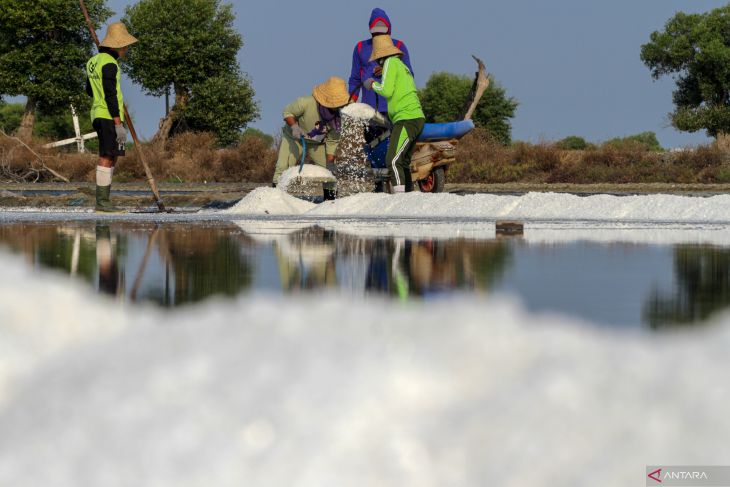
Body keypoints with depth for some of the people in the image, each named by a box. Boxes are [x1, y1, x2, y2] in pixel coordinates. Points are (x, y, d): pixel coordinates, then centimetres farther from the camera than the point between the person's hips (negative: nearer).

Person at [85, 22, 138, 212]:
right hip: (109, 116, -10)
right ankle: (102, 202, -9)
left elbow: (89, 90, 26)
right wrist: (119, 125, -21)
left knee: (111, 158, 12)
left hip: (98, 115, 10)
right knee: (107, 158, -8)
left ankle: (104, 200, 11)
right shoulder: (109, 64, -15)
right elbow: (110, 96, -20)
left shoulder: (93, 61, 15)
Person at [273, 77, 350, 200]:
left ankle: (330, 197, 16)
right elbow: (287, 112, -16)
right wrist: (294, 127, -35)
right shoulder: (306, 103, -34)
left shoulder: (337, 117, -20)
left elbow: (332, 141, -10)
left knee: (329, 170, 0)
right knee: (283, 167, -20)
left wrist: (330, 162, -15)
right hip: (294, 139, -4)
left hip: (317, 144, 4)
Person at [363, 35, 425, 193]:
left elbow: (386, 90, -12)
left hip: (406, 119, -10)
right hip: (417, 117, 10)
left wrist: (372, 84, 5)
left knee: (393, 161, -17)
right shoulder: (402, 65, 22)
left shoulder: (391, 62, -4)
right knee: (403, 162, 14)